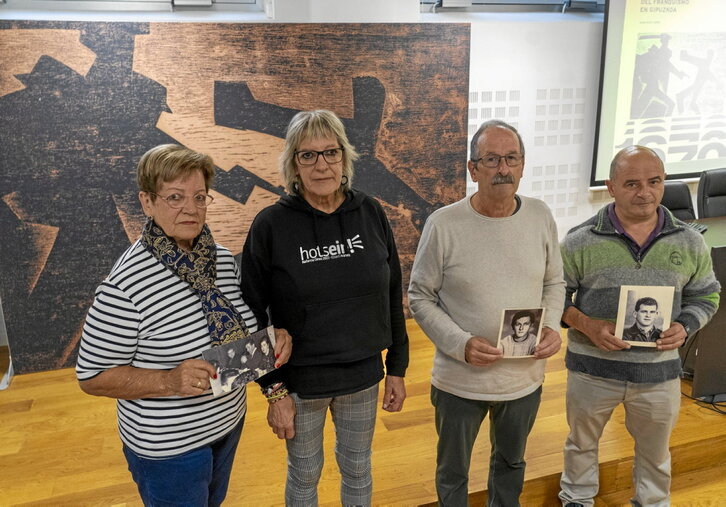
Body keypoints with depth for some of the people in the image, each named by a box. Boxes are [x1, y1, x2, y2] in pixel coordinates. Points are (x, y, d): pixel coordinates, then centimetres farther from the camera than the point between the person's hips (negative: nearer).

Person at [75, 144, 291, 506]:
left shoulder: (223, 259, -4)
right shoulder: (124, 286, -25)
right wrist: (170, 381, -32)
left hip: (229, 422, 7)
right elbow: (92, 377, -18)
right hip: (168, 448, -6)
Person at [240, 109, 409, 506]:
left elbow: (392, 297, 1)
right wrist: (274, 390, -9)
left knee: (357, 469, 21)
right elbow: (254, 316, -9)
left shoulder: (371, 214, -6)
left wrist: (397, 369, 4)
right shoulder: (270, 225, -14)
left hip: (364, 375, 2)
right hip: (300, 382, -2)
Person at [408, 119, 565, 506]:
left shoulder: (541, 217, -5)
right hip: (460, 382, -3)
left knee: (511, 463, 28)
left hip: (526, 378, 4)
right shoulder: (443, 224, -17)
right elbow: (420, 298, -10)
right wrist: (461, 344, -22)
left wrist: (552, 326, -11)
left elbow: (554, 283, 7)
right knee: (452, 474, 20)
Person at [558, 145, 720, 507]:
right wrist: (586, 325, -20)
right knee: (582, 442, 20)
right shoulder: (579, 241, -12)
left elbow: (705, 297, 8)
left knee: (655, 452, 22)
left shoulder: (690, 243, -4)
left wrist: (684, 328, -12)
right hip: (592, 367, -1)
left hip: (659, 370, 2)